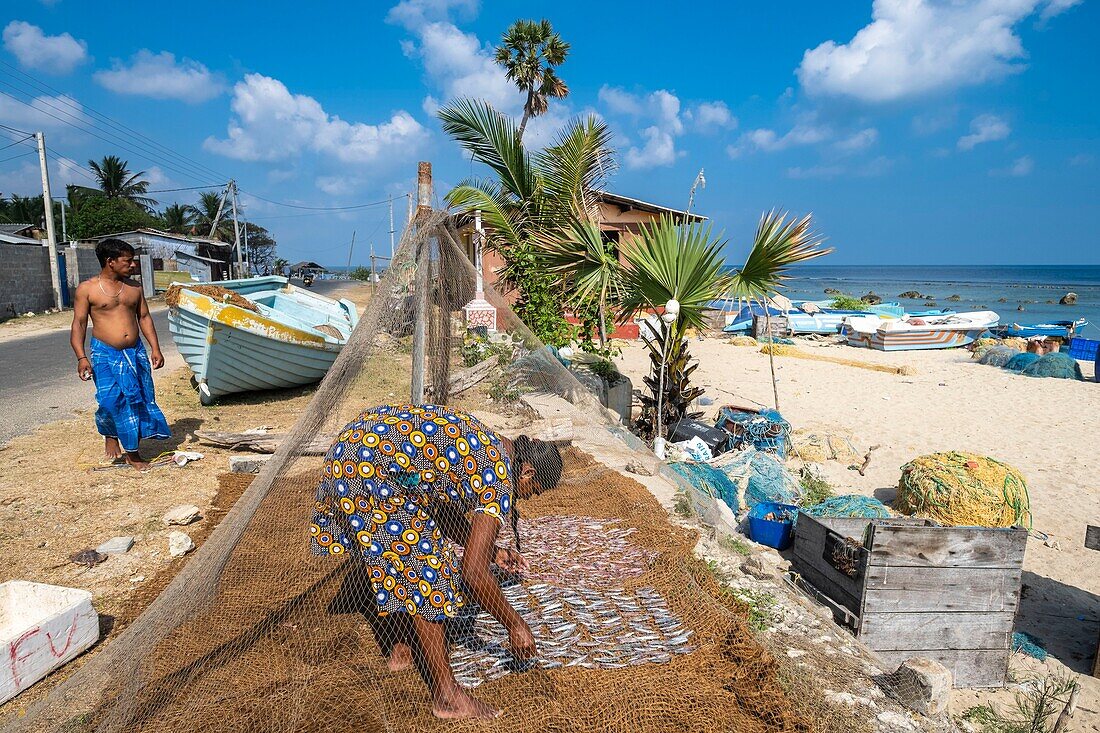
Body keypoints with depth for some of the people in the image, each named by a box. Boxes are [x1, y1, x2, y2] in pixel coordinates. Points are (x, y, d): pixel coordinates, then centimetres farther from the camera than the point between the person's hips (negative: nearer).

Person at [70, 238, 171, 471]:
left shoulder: (134, 287, 9)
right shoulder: (87, 289, -2)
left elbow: (144, 317, 13)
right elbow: (79, 324, -3)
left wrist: (155, 349, 5)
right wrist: (81, 357, -13)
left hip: (135, 352, 4)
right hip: (105, 354, -4)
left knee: (139, 400, 4)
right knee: (110, 400, -15)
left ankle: (132, 453, 15)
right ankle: (109, 435, 18)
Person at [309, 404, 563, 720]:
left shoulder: (485, 446, 17)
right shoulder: (498, 479, -9)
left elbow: (446, 509, 28)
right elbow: (473, 574, -13)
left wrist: (492, 551, 31)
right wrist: (515, 624, 1)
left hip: (353, 440, 10)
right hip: (370, 469, -10)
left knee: (396, 562, 25)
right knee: (422, 568, 0)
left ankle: (400, 649, 42)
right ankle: (446, 694, 12)